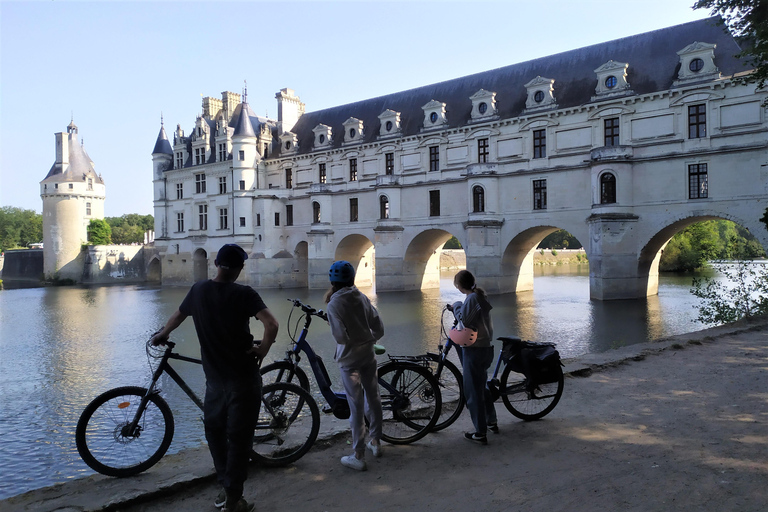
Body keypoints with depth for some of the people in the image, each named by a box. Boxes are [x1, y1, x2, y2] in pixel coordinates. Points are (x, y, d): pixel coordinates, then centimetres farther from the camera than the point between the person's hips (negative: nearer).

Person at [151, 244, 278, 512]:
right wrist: (264, 348, -8)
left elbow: (177, 316, 18)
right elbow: (271, 324, -26)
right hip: (243, 377, -3)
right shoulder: (244, 293, -13)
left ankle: (226, 488, 26)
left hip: (214, 377, 4)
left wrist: (162, 335, 38)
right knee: (239, 436, 5)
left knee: (214, 429, 21)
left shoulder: (198, 290, 0)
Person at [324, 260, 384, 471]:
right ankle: (375, 442, 33)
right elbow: (379, 329, 2)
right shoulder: (363, 298, 1)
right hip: (368, 355, 5)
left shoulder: (333, 305, -15)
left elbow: (341, 337, -21)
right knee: (373, 398, 18)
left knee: (356, 406, 0)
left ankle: (358, 456, 8)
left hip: (350, 359, -5)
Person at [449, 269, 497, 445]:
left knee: (473, 391, -1)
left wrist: (456, 306, -7)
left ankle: (480, 433, 5)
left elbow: (463, 319, -23)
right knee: (482, 386, 24)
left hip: (474, 350, -10)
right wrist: (458, 308, 8)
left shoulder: (472, 298, -18)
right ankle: (492, 422, 35)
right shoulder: (481, 295, 10)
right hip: (486, 348, 10)